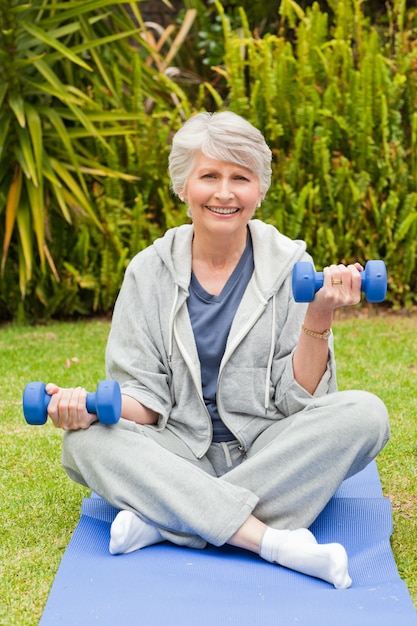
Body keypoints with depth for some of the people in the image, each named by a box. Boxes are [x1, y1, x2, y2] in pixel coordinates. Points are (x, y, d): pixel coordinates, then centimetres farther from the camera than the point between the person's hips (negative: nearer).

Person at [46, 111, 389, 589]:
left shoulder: (289, 266, -2)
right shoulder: (149, 271, 0)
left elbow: (300, 400, -5)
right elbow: (146, 398, -1)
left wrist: (318, 318, -19)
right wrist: (93, 403, -22)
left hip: (271, 458, 0)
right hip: (181, 458, 0)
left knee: (365, 412, -26)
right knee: (85, 438, -26)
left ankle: (160, 520, -27)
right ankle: (278, 543, -33)